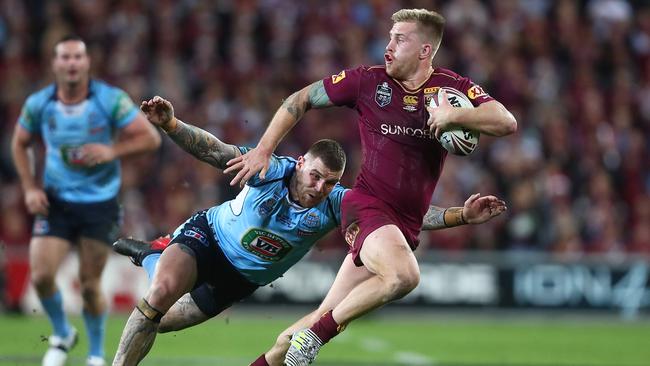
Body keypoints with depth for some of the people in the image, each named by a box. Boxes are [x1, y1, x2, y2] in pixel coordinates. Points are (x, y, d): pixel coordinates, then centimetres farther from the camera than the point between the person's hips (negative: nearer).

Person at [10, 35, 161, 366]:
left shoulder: (111, 100, -11)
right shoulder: (38, 104, -4)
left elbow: (150, 137, -9)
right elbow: (20, 144, 12)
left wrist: (112, 151, -24)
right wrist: (29, 188, 1)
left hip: (100, 202, -2)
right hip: (56, 201, 2)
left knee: (89, 285, 1)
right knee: (41, 276, -10)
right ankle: (62, 335, 20)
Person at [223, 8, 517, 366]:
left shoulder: (453, 88, 3)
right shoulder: (368, 81, -1)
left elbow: (506, 122, -11)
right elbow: (301, 100, 9)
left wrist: (455, 115, -26)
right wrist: (263, 150, 4)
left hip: (407, 222, 3)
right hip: (368, 204, -3)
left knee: (327, 318, 2)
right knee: (403, 275, -33)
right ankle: (314, 336, -19)